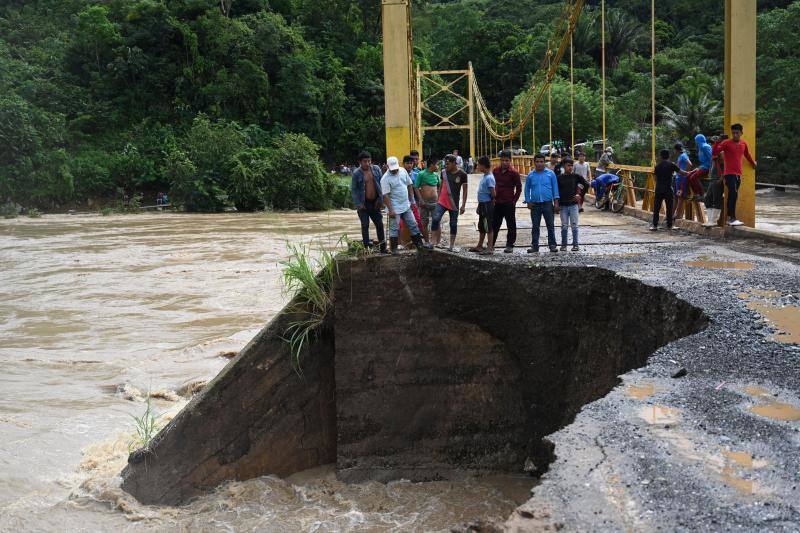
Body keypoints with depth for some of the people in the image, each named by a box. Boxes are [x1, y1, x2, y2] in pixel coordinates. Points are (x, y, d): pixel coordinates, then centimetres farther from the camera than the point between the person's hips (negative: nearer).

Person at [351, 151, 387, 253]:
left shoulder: (376, 169, 0)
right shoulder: (356, 173, -9)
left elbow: (381, 184, 4)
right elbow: (353, 189, -7)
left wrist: (380, 199, -1)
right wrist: (358, 204, -13)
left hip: (374, 202, 3)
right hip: (363, 204, -3)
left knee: (379, 224, 7)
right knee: (365, 225, 2)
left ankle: (383, 247, 16)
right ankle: (367, 247, 9)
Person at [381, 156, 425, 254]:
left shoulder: (403, 171, 2)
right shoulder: (385, 179, -17)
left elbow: (409, 185, 12)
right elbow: (385, 195, -19)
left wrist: (411, 200, 11)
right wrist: (390, 210, -22)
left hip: (406, 206, 6)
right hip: (395, 208, -6)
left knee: (413, 225, 12)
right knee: (394, 228, 1)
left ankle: (419, 244, 22)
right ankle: (394, 249, 10)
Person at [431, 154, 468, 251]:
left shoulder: (462, 174, -6)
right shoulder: (444, 172, 2)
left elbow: (464, 190, -2)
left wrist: (463, 205, -5)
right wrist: (438, 199, 13)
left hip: (454, 204, -2)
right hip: (442, 202, 2)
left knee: (453, 224, 6)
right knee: (435, 219, -16)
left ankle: (452, 245, 18)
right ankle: (435, 241, -10)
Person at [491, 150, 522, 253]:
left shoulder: (513, 172, -8)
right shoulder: (495, 171, 7)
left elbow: (519, 188, -4)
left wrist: (514, 200, -8)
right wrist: (493, 198, 9)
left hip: (509, 203, -5)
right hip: (496, 203, 5)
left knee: (511, 225, 2)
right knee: (494, 224, 11)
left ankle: (510, 246, 9)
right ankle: (490, 244, 20)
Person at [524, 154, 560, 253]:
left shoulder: (550, 173, 1)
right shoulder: (530, 175, 5)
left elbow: (555, 187, 3)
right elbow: (527, 189, 12)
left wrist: (556, 201, -2)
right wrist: (528, 201, 4)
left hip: (548, 203, -1)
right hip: (535, 204, 2)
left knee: (550, 225, 2)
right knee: (535, 226, 6)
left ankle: (552, 245, 7)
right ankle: (534, 246, 11)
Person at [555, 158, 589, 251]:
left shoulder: (577, 176, 1)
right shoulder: (559, 178, 2)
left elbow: (586, 185, 5)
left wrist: (579, 194, -1)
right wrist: (557, 205, 0)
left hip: (573, 205, -1)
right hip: (563, 205, 1)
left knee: (574, 225, 0)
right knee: (564, 226, 5)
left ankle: (575, 245, 6)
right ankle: (563, 245, 12)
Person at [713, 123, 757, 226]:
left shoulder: (743, 144, 12)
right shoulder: (727, 143, -5)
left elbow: (747, 155, 29)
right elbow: (715, 152, -14)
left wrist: (753, 164, 40)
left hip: (738, 174, 6)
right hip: (729, 174, -6)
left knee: (732, 196, 10)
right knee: (734, 194, -18)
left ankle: (729, 217, 15)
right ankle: (732, 218, -19)